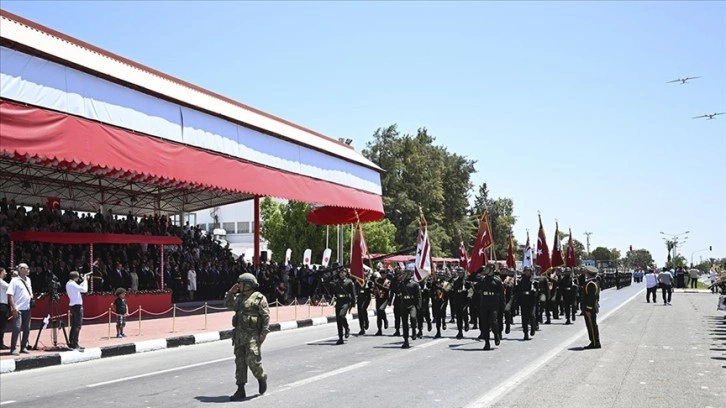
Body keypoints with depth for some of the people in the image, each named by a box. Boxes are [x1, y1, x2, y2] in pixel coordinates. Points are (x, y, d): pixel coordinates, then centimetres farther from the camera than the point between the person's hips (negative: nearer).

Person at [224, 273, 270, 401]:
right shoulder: (239, 297, 13)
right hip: (239, 334, 7)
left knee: (252, 360, -10)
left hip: (253, 334, -7)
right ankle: (240, 390, 11)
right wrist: (231, 292, 11)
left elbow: (266, 316, -10)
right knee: (239, 362, 6)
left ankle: (261, 378, 19)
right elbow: (227, 304, 25)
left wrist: (264, 333, -16)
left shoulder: (259, 298, -8)